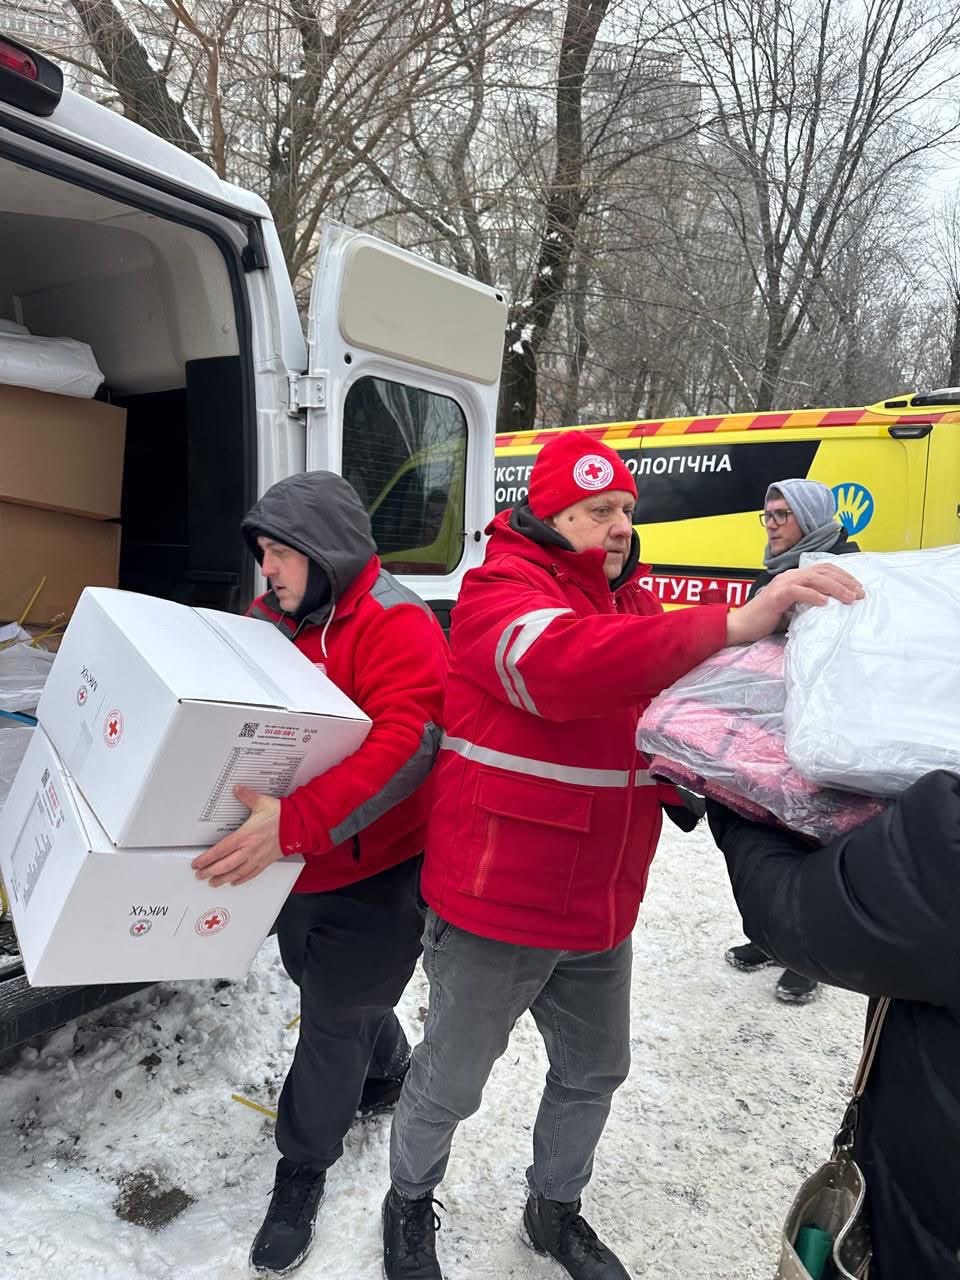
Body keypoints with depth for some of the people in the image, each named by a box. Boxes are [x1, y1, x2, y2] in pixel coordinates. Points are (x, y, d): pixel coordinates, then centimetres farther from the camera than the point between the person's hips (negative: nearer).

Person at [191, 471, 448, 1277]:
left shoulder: (396, 625, -23)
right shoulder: (270, 619, 0)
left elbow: (407, 741, -35)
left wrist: (295, 823, -44)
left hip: (374, 866, -7)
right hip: (298, 861, 7)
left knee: (333, 1017, 6)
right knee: (336, 987, 24)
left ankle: (304, 1172, 30)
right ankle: (390, 1069, 54)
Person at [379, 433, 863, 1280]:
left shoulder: (631, 602, 8)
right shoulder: (501, 588, -15)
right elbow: (564, 664, -37)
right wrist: (731, 625, -45)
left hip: (601, 909, 7)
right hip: (496, 906, -7)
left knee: (594, 1070, 23)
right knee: (452, 1083, 13)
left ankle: (556, 1210, 49)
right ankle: (410, 1204, 43)